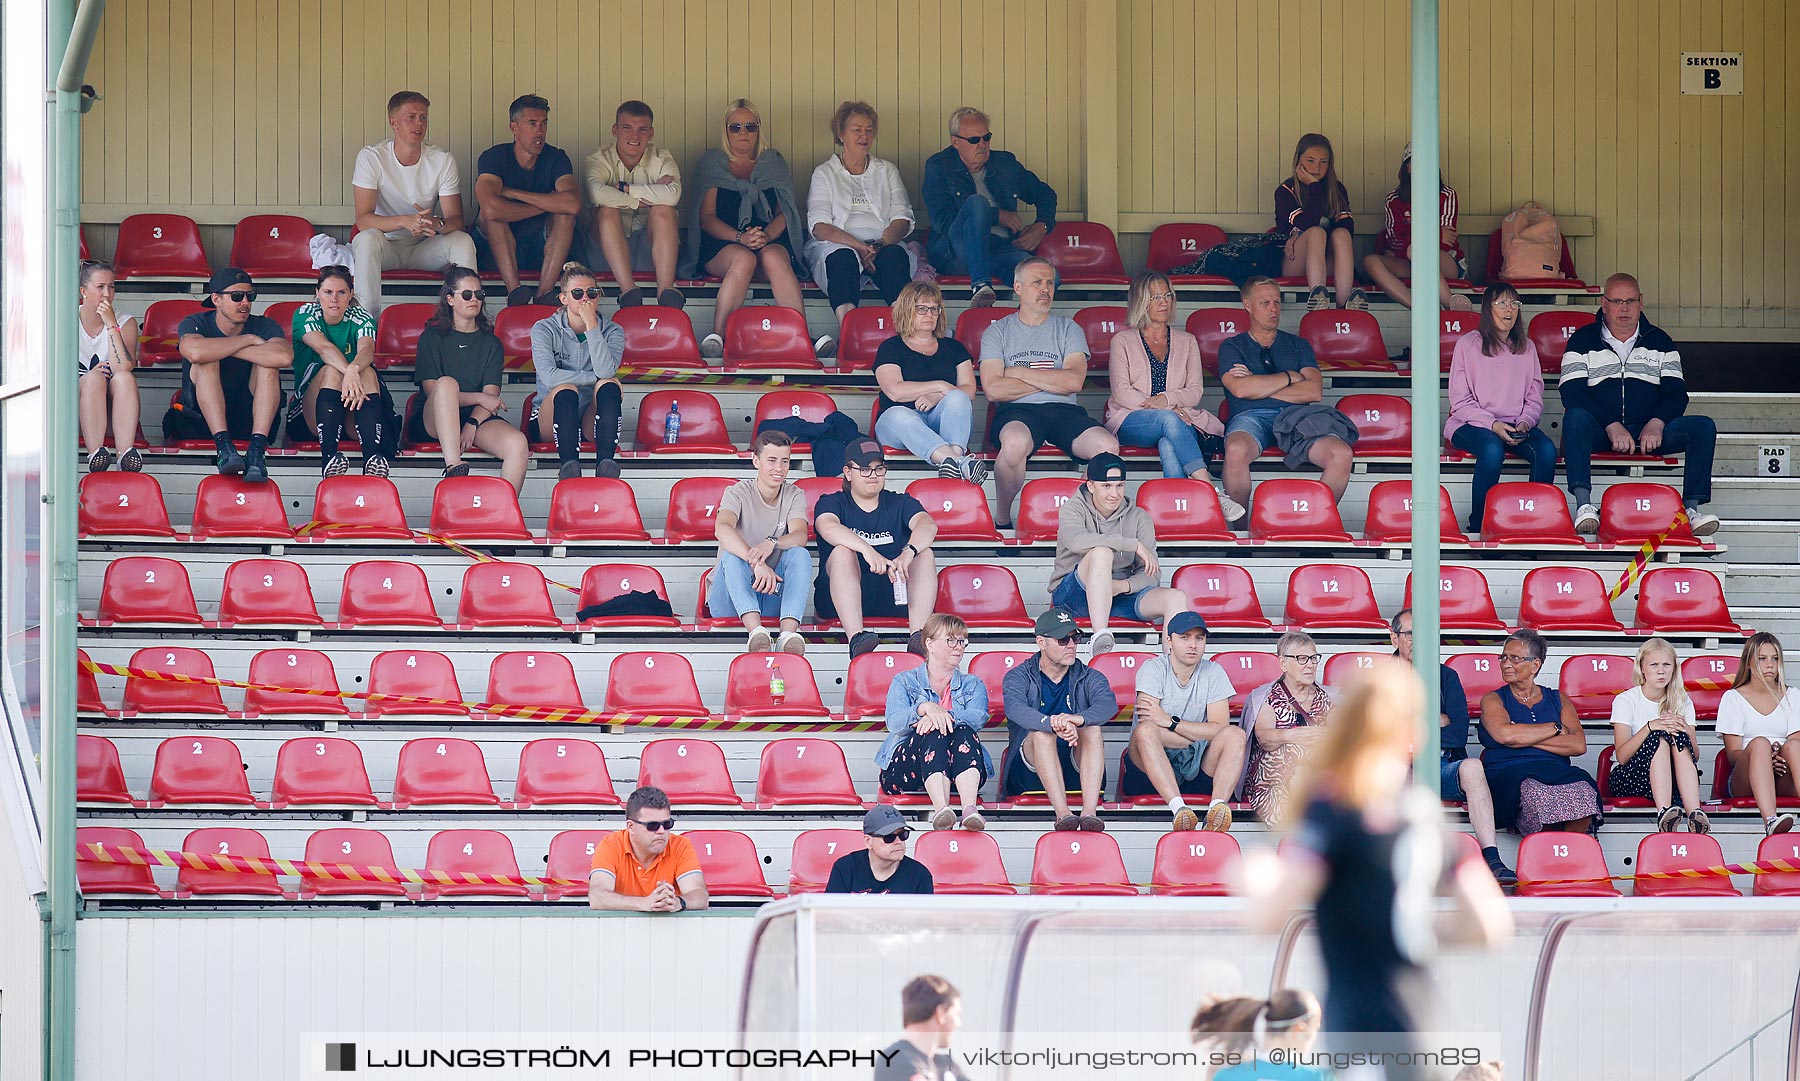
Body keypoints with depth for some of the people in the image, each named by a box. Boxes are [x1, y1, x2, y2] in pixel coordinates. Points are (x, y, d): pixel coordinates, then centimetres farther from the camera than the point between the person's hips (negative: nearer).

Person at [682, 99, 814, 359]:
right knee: (743, 259, -37)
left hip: (771, 241, 1)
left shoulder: (774, 163, 21)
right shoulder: (711, 163, 15)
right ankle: (717, 337, -48)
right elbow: (707, 217, 4)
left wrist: (766, 235, -13)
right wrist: (740, 238, -14)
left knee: (773, 257, -35)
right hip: (720, 245, -1)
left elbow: (785, 213, 10)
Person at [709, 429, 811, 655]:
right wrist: (757, 563, -45)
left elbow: (800, 535, -15)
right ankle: (756, 631, -54)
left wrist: (771, 543, -39)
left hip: (775, 597, 2)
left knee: (799, 553, -23)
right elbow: (722, 529, -27)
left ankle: (789, 632, -46)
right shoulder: (738, 493, -4)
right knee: (732, 555, -31)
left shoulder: (794, 495, 6)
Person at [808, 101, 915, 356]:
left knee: (895, 256, -35)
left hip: (884, 246, 2)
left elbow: (903, 220, 10)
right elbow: (820, 226, 1)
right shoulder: (825, 173, 16)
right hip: (837, 246, -2)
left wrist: (880, 244, -12)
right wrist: (859, 246, -16)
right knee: (843, 258, -38)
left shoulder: (887, 171, 24)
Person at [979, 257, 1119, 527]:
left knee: (1108, 447, -30)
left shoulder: (1068, 329, 16)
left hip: (1064, 411, 2)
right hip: (1017, 413, -2)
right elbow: (993, 389, -4)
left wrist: (1020, 373, 0)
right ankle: (1004, 522, -22)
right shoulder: (997, 331, 12)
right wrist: (1051, 381, 0)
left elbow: (1074, 381, -1)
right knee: (1016, 442, -41)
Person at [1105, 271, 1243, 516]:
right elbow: (1122, 392, 0)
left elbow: (1195, 391, 9)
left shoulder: (1186, 341, 21)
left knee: (1169, 446, -37)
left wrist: (1167, 399, -15)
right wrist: (1168, 409, -13)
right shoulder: (1123, 341, 13)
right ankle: (1209, 489, -50)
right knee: (1169, 420, -37)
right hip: (1131, 421, -2)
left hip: (1179, 420, 2)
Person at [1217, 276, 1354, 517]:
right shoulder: (1232, 347, 17)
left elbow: (1315, 392, 7)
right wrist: (1290, 377, 4)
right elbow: (1240, 389, -4)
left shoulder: (1298, 345, 24)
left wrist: (1260, 387, 0)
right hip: (1251, 417, -2)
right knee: (1237, 450, -40)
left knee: (1341, 454, -28)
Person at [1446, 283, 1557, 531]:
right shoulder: (1468, 345, 2)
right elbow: (1460, 401, -3)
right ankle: (1478, 525, -28)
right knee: (1492, 449, -38)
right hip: (1470, 424, -4)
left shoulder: (1526, 348, 15)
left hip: (1515, 425, 4)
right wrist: (1493, 424, -17)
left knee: (1546, 450, -27)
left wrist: (1525, 423, -8)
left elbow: (1535, 399, 15)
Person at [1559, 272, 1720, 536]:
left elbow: (1676, 393, 8)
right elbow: (1572, 394, -5)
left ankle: (1692, 507, -28)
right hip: (1599, 433, -2)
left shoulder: (1659, 341, 17)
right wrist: (1612, 426, -20)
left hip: (1650, 432, 2)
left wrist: (1656, 424, -15)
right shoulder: (1582, 341, 9)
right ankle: (1584, 505, -46)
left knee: (1703, 427, -21)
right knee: (1575, 418, -36)